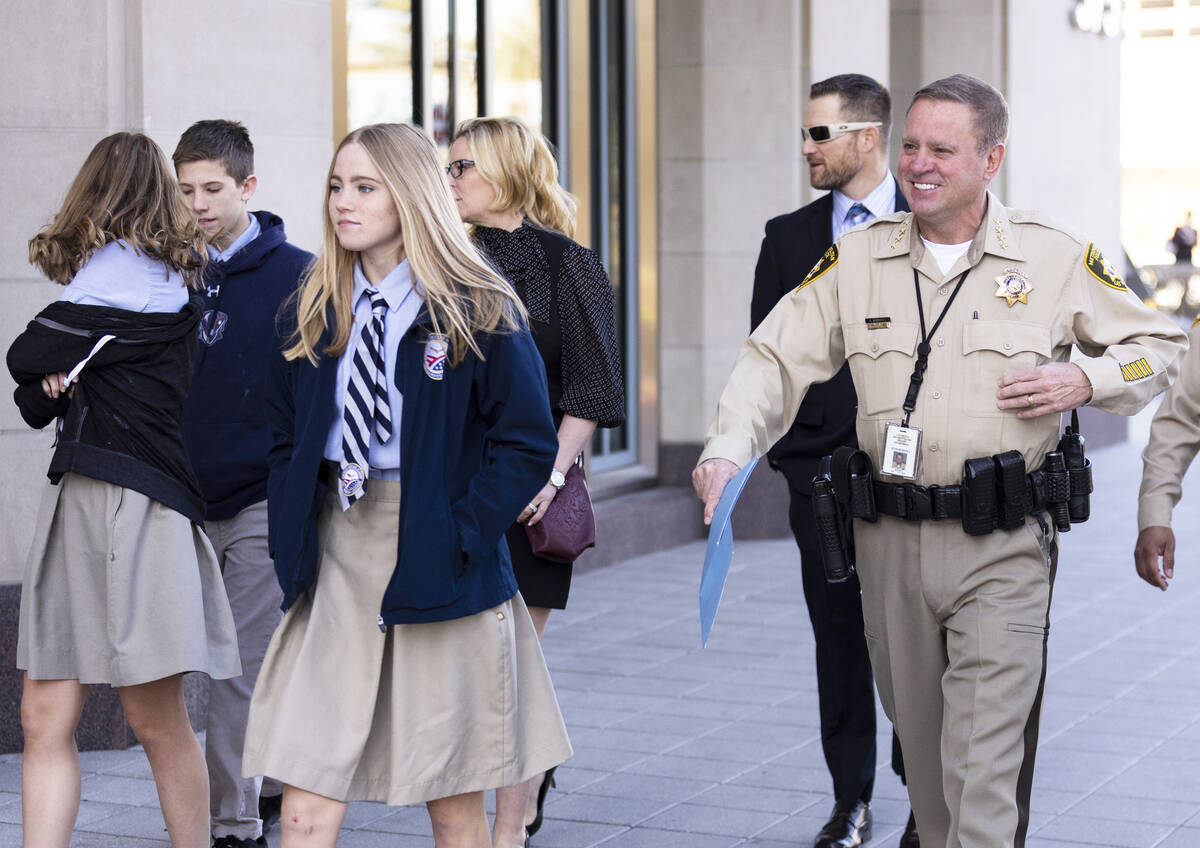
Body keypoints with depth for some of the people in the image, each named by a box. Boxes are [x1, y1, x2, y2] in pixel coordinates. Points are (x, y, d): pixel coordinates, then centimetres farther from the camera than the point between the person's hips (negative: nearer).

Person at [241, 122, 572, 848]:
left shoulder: (478, 312, -4)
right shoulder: (312, 316, 10)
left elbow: (528, 445, -7)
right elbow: (285, 441, 17)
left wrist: (458, 537, -13)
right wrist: (292, 544, 5)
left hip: (438, 571, -3)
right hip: (335, 566, 4)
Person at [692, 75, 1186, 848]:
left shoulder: (1055, 257, -1)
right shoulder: (858, 257, 5)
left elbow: (1161, 346, 9)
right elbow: (776, 359, 3)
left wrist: (1084, 381, -10)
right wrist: (728, 449, -14)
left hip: (1001, 549, -3)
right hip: (890, 542, 4)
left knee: (984, 770, -10)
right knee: (922, 753, 16)